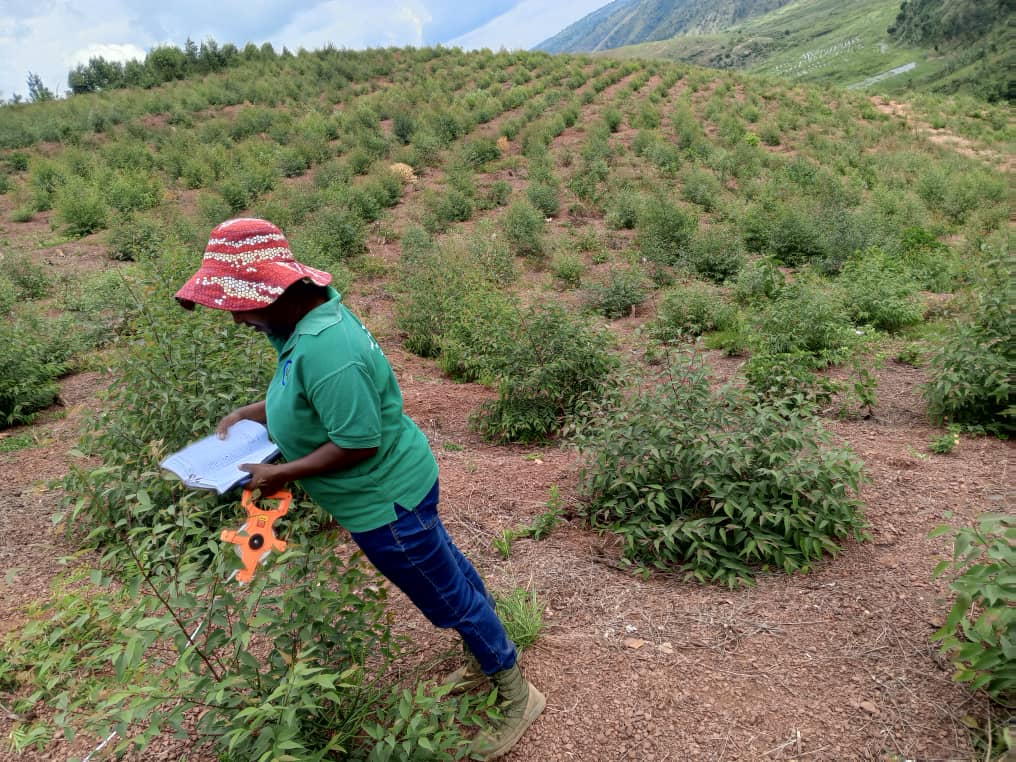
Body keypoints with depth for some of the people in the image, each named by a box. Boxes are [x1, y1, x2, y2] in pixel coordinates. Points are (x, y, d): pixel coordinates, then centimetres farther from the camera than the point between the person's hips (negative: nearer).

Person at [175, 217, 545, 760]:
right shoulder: (309, 320, -2)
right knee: (449, 569, 25)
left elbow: (357, 442, -30)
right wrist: (248, 413, 8)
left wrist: (283, 474, -20)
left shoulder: (323, 348, -34)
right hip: (396, 486, 10)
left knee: (450, 599, 8)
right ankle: (486, 658, 49)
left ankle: (517, 698, 30)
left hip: (386, 501, -10)